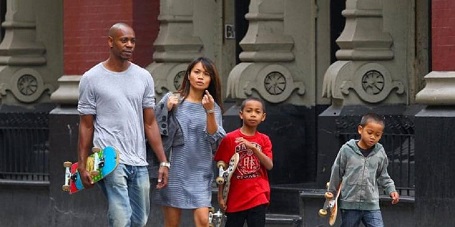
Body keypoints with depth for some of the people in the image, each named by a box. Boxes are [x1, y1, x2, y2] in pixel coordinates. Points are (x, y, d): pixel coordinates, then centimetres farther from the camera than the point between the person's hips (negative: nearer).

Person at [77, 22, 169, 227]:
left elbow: (150, 123, 12)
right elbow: (86, 126, 3)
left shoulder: (143, 77, 11)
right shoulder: (92, 79, 1)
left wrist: (163, 161, 5)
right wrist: (82, 165, -2)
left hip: (139, 163, 5)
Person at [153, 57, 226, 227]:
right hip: (174, 169, -1)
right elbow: (159, 133, 2)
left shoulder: (213, 107, 8)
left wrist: (210, 112, -17)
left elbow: (215, 139, -4)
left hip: (200, 172, 1)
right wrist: (167, 110, -12)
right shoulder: (172, 100, 3)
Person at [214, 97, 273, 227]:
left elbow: (269, 165, -7)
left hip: (258, 197, 1)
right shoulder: (230, 139, -2)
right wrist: (220, 196, -2)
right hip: (235, 198, -1)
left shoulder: (264, 140, 6)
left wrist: (253, 147, -19)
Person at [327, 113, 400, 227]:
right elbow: (336, 173, 4)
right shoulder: (347, 150, -7)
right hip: (349, 204, -1)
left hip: (371, 205, 1)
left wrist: (391, 190, -2)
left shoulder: (380, 153, 0)